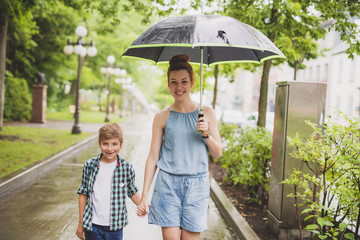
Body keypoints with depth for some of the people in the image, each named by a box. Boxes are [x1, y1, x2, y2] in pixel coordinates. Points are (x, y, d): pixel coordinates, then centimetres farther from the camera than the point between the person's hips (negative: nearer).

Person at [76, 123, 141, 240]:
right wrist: (81, 223, 7)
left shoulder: (126, 167, -5)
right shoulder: (89, 165, -3)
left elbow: (132, 190, 9)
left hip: (115, 227, 0)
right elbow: (83, 193, 5)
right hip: (92, 225, 1)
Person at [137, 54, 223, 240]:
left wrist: (206, 135, -12)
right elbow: (153, 157, 4)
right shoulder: (162, 117, 2)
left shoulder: (206, 113, 4)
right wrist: (144, 196, 2)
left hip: (196, 185, 1)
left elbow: (218, 153, 8)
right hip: (167, 184, 0)